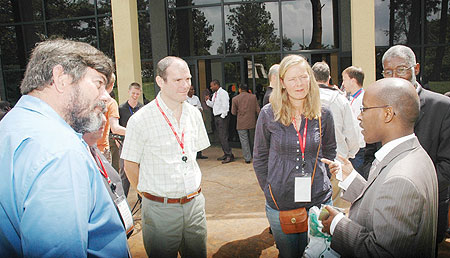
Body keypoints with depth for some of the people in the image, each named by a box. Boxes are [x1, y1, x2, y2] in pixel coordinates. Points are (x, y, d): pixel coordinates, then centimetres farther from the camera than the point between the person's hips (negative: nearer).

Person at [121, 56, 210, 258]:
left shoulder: (194, 114, 4)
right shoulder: (140, 120, -14)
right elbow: (130, 166, -5)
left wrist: (193, 192, 13)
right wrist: (150, 194, 1)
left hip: (195, 203, 5)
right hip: (160, 210, -4)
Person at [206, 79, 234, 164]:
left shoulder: (223, 93, -12)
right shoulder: (215, 94, 16)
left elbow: (225, 106, -16)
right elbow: (213, 105, 19)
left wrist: (222, 116, -17)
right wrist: (208, 100, 4)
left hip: (222, 117, -9)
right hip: (216, 117, 9)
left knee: (223, 137, -11)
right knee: (220, 137, 12)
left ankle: (230, 156, -7)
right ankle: (226, 154, 21)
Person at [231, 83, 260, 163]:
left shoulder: (235, 99, -5)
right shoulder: (253, 97, -1)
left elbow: (233, 112, -2)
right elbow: (258, 110, 0)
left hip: (241, 124, -3)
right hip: (252, 122, 3)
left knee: (244, 141, 3)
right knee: (252, 140, 17)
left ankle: (247, 158, 2)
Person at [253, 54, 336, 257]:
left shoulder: (323, 115, -2)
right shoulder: (269, 114, -6)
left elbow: (330, 153, 12)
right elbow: (259, 158, 2)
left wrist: (323, 185, 6)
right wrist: (270, 190, 1)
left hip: (317, 202, 1)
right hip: (280, 205, -1)